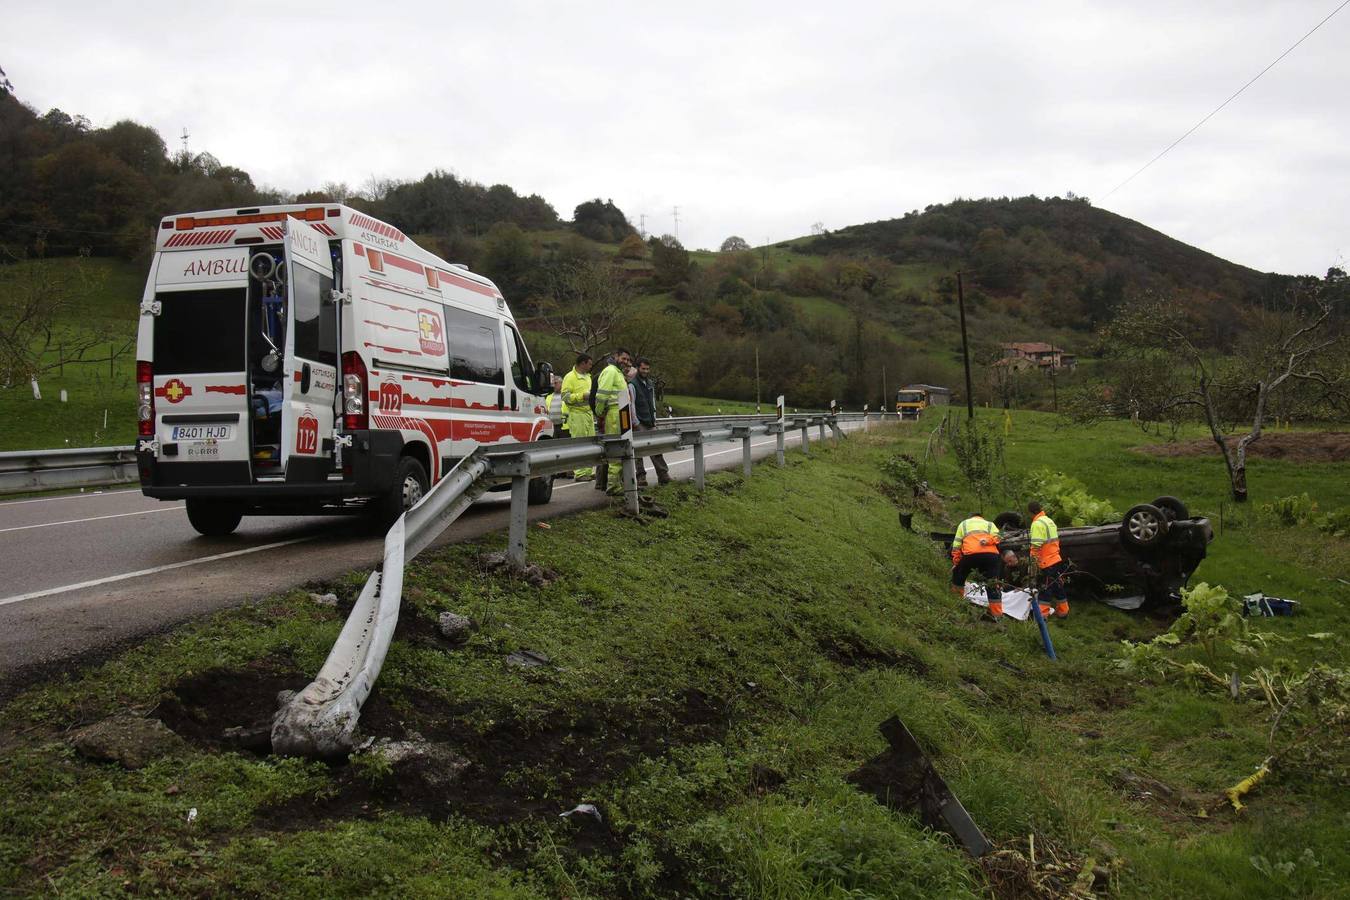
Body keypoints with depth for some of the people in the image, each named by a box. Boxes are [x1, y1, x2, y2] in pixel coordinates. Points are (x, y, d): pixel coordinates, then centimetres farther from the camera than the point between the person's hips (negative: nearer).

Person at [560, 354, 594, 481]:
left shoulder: (587, 377, 20)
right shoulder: (570, 377, -7)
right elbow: (565, 396, -15)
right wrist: (582, 396, -20)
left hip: (588, 413, 8)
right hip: (576, 414, -8)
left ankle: (589, 471, 13)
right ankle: (580, 473, -7)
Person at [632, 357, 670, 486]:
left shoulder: (650, 384, 16)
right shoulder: (633, 384, -8)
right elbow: (631, 405, -12)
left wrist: (654, 421, 15)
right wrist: (636, 423, -14)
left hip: (650, 424, 7)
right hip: (639, 424, -7)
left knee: (656, 450, 4)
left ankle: (664, 476, 6)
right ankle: (641, 478, 0)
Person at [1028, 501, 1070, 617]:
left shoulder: (1037, 524, -16)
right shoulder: (1050, 521, 15)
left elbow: (1036, 546, -21)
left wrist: (1033, 562, -16)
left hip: (1046, 563, -9)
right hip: (1056, 559, 9)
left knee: (1046, 588, -4)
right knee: (1058, 586, 17)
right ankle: (1062, 610, 25)